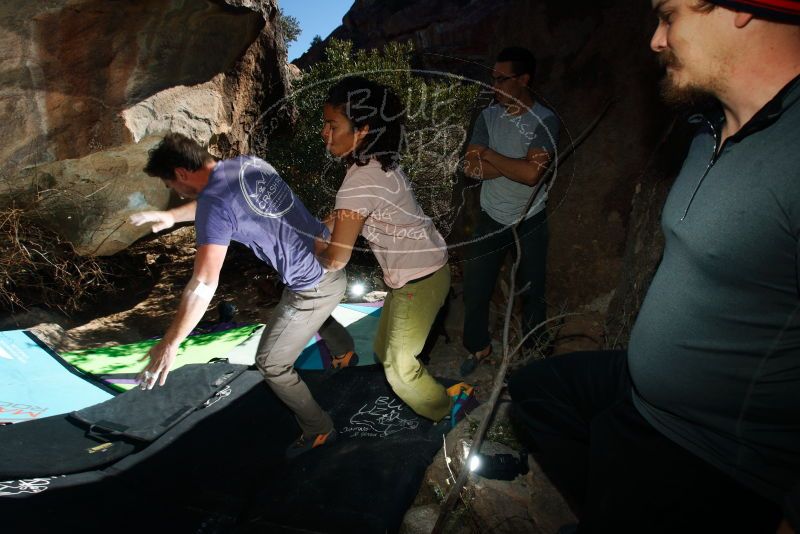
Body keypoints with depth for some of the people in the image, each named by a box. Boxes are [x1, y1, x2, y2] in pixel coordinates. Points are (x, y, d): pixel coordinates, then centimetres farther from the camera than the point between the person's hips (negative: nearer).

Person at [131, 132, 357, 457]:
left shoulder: (214, 204, -21)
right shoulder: (249, 162, 4)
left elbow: (204, 285, -26)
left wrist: (170, 343, -19)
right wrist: (172, 216, 30)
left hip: (313, 287, -9)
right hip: (332, 261, 9)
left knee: (271, 364, 9)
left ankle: (318, 431, 24)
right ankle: (344, 353, 66)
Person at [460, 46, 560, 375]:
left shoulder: (545, 120, -12)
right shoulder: (488, 116, 0)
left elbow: (531, 173, -26)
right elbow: (472, 168, -10)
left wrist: (489, 154, -16)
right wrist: (518, 163, -20)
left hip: (530, 223, -3)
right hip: (491, 219, 3)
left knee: (531, 291, 13)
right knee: (475, 289, 8)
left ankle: (535, 349, 35)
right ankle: (478, 346, 32)